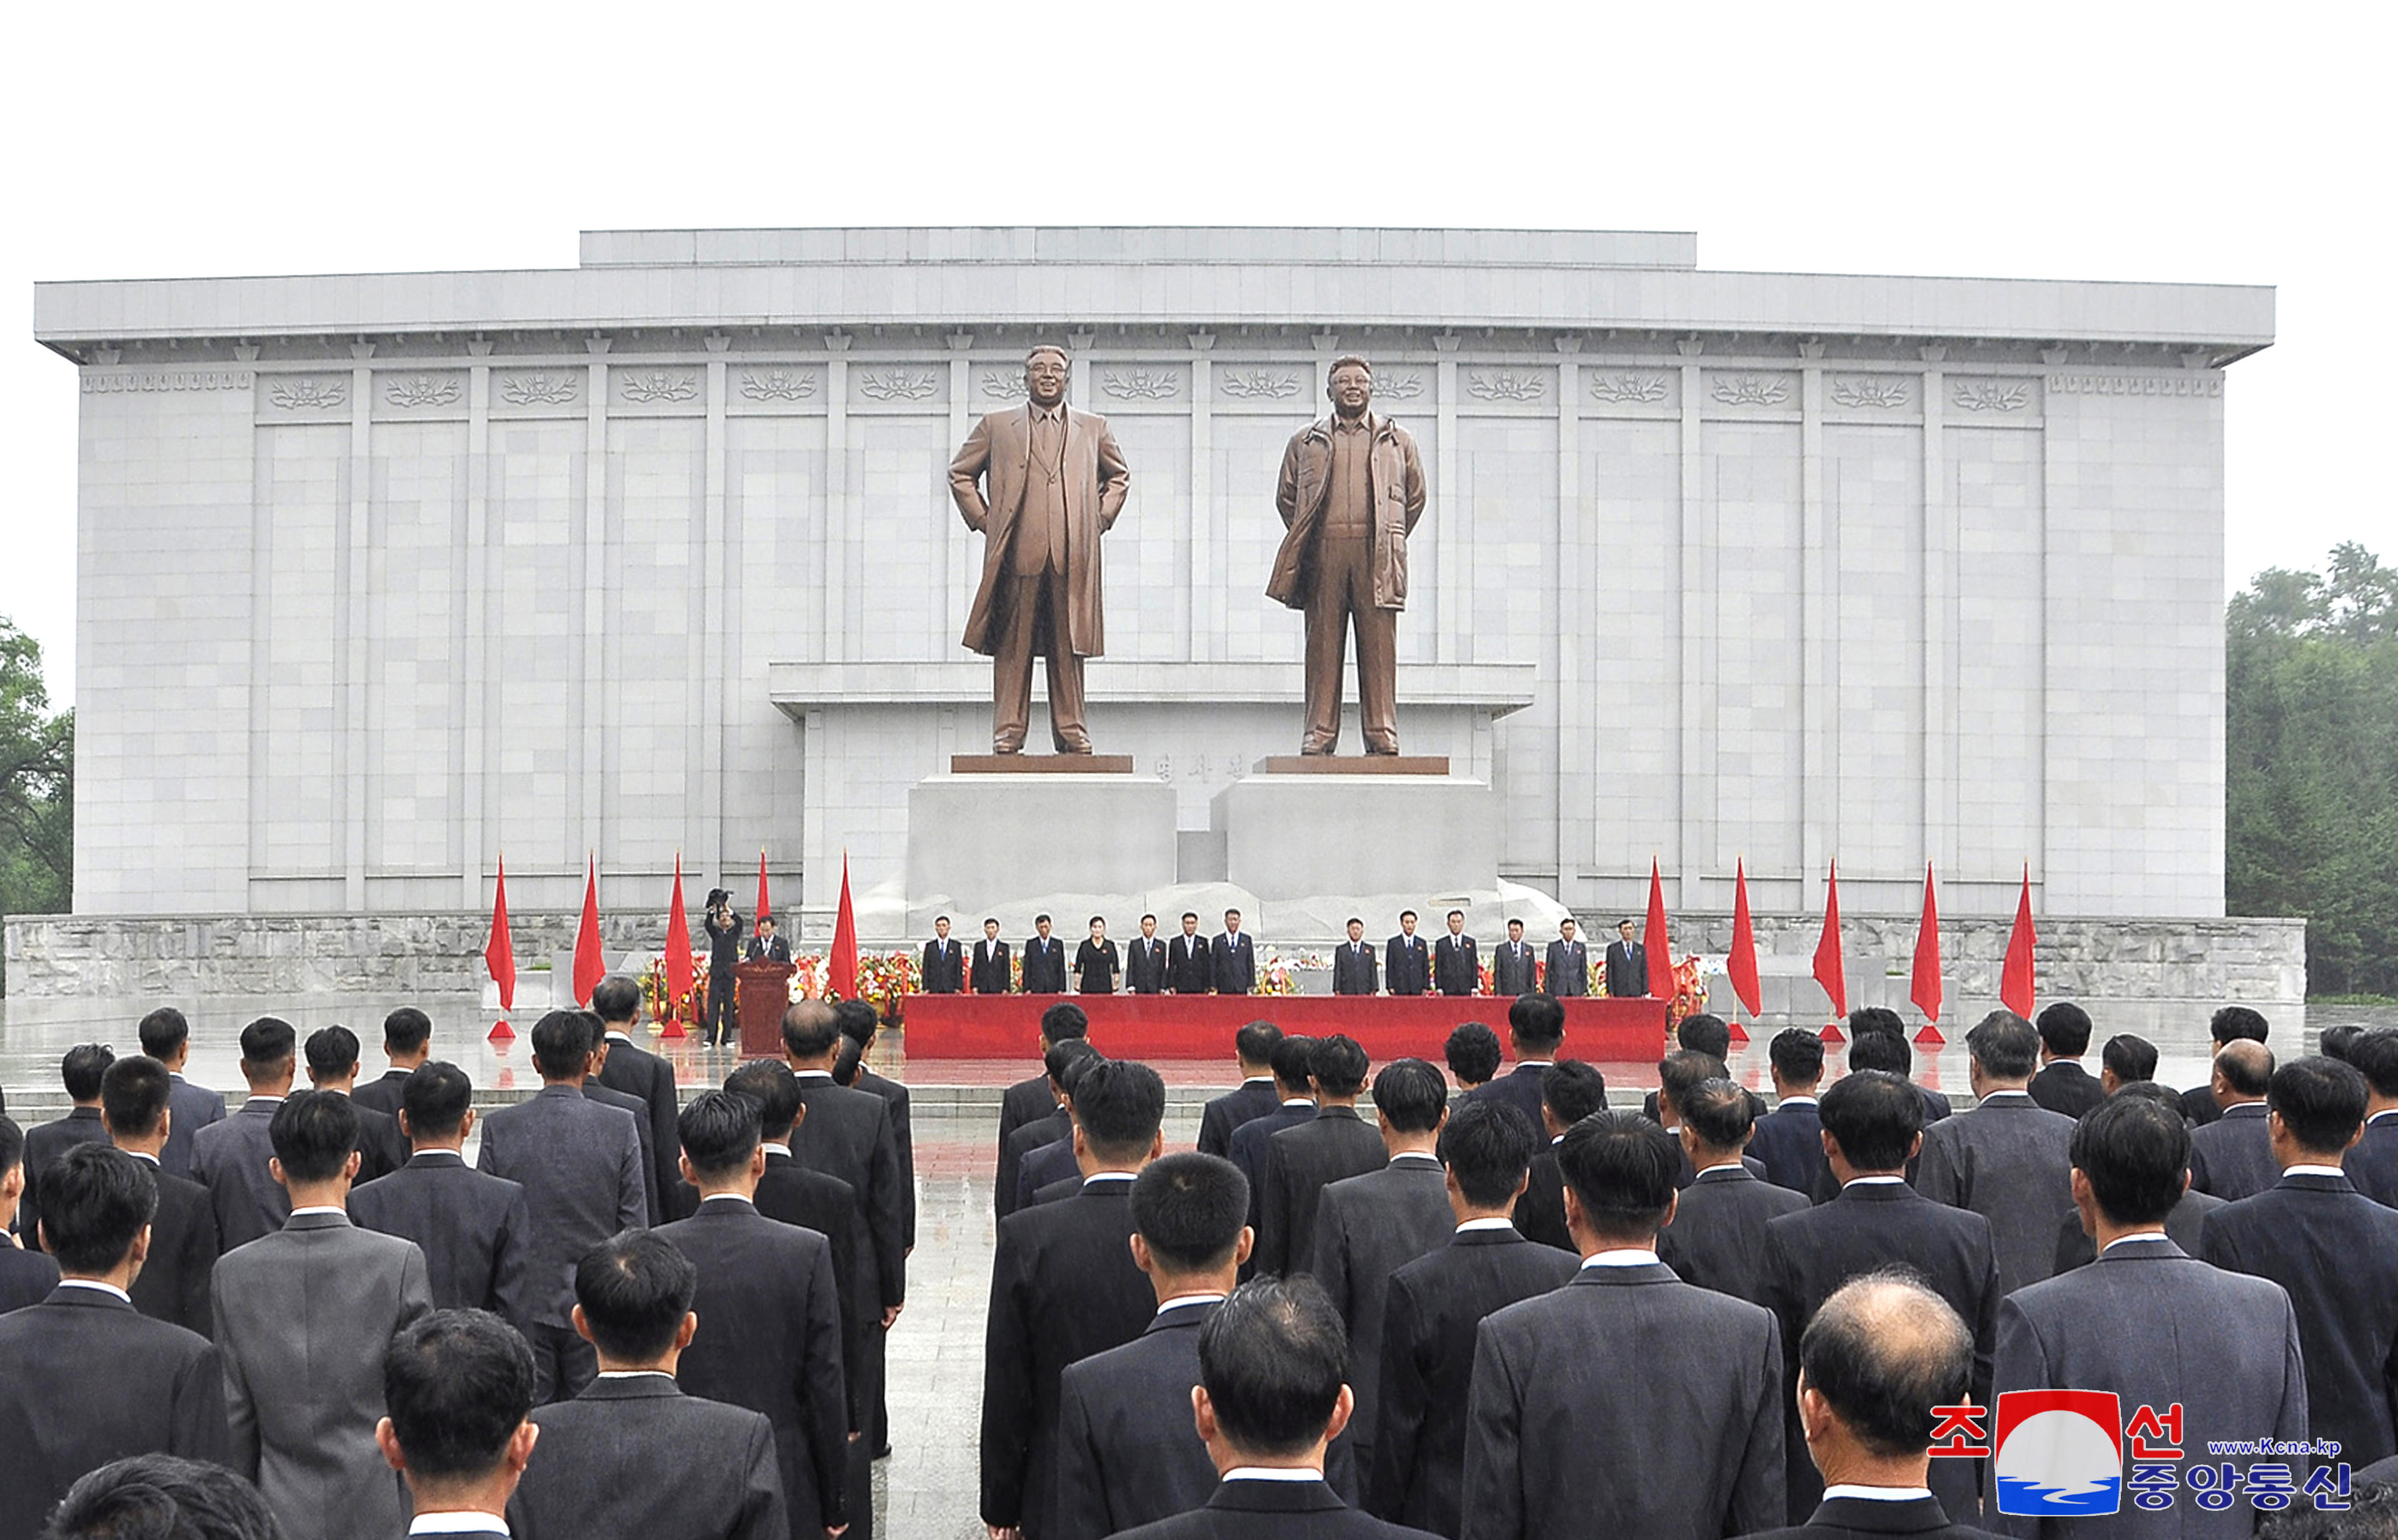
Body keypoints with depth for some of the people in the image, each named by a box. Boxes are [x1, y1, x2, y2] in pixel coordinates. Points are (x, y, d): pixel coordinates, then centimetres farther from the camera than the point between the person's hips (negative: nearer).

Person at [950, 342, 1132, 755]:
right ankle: (1008, 734, 1)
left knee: (1069, 647, 2)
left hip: (1073, 558, 1)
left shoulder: (1093, 428, 17)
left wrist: (1100, 520, 14)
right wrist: (984, 520, 7)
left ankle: (1071, 733, 7)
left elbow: (1119, 476, 28)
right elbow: (961, 474, 19)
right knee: (1012, 647, -3)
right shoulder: (997, 426, 13)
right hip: (1017, 553, -1)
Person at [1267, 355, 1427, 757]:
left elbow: (1415, 497, 20)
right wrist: (1306, 541, 13)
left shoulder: (1398, 441, 17)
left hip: (1376, 557, 0)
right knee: (1323, 648, -3)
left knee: (1379, 649, -4)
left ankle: (1383, 737, -2)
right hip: (1323, 554, 0)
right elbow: (1285, 497, 20)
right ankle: (1319, 735, -1)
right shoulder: (1305, 442, 16)